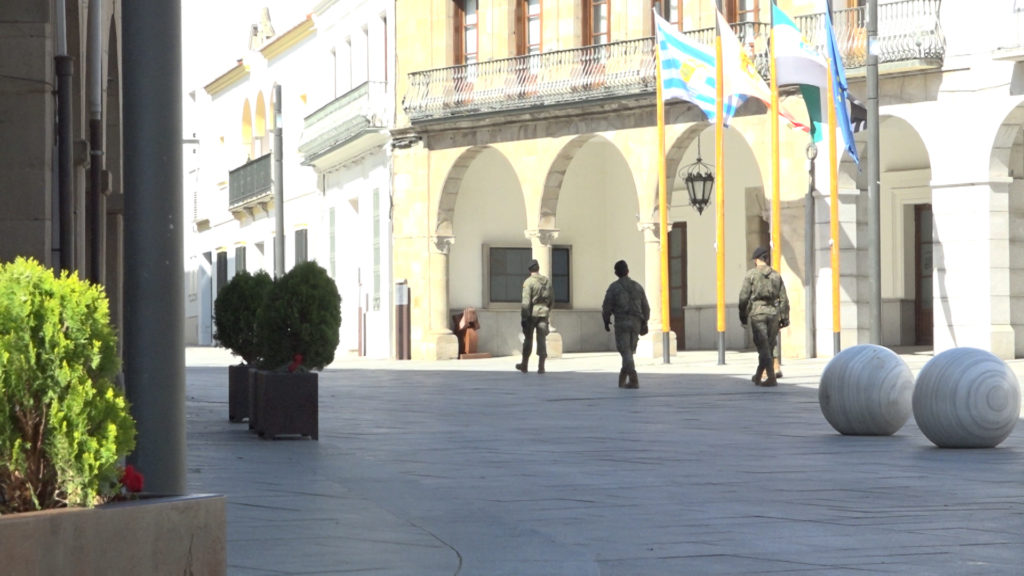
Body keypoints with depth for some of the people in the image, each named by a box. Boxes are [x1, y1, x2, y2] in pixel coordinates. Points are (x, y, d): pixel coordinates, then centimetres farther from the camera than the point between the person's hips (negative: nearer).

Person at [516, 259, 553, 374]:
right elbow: (551, 299, 13)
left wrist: (523, 317, -12)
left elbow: (526, 301, -15)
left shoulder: (528, 282, -10)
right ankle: (541, 367, -5)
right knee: (542, 340, 2)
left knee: (528, 340, 8)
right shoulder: (547, 281, 7)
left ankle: (524, 365, 18)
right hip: (543, 314, 4)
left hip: (532, 313, -4)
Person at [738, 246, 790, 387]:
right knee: (768, 347, 14)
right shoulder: (776, 275, 9)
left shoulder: (751, 274, -2)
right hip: (773, 313, 4)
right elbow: (784, 299, 6)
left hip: (757, 313, -4)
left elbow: (744, 296, -5)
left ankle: (772, 378, -19)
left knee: (763, 347, -6)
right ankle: (758, 376, 27)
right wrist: (784, 318, 8)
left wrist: (742, 316, 3)